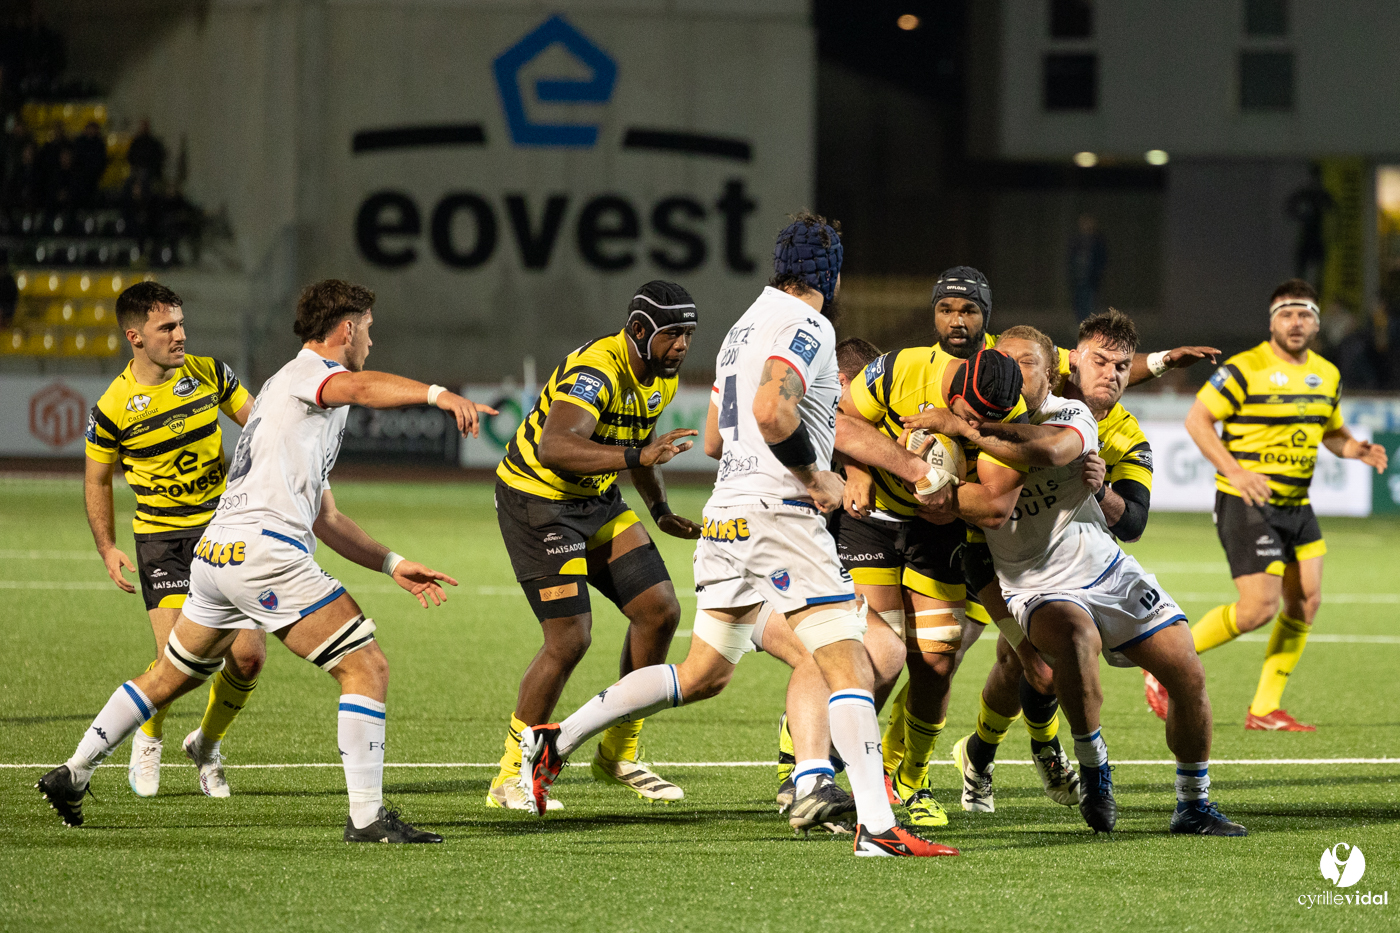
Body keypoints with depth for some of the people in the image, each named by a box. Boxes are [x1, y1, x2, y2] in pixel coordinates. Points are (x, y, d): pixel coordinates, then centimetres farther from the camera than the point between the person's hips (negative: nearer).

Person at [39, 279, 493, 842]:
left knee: (172, 676, 26)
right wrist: (437, 393, -41)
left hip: (214, 555, 10)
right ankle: (367, 817, -14)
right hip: (265, 553, -10)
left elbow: (325, 518, 31)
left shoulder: (309, 403, 30)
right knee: (367, 668, -9)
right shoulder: (306, 371, 1)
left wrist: (392, 565, 25)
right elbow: (362, 388, -26)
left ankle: (72, 775, 33)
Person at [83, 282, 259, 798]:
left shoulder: (208, 373, -3)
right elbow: (97, 479, 4)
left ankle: (207, 743, 22)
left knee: (248, 656, -6)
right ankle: (148, 740, 17)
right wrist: (107, 548, -5)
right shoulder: (113, 407, -10)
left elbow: (256, 422, 13)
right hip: (161, 538, -3)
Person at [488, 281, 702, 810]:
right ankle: (510, 779, -1)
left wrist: (661, 511, 14)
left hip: (597, 503, 9)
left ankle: (619, 754, 15)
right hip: (537, 501, -9)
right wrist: (637, 456, -52)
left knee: (660, 610, 1)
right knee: (569, 639, -15)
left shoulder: (663, 378, 2)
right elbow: (553, 449, -44)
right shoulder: (595, 370, -28)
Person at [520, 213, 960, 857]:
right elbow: (770, 411, -25)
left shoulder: (745, 326, 20)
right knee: (850, 668, -11)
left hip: (726, 513, 9)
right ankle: (877, 826, -20)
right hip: (778, 511, -9)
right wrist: (815, 476, -12)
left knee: (703, 675, 17)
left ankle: (558, 739, 18)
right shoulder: (808, 327, -9)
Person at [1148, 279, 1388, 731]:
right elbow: (1197, 419, -12)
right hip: (1246, 504, -7)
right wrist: (1235, 472, -21)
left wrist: (1357, 449, 0)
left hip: (1296, 506, 7)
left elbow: (1332, 431, 23)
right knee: (1259, 606, -14)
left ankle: (1265, 709, 8)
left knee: (1306, 601, -1)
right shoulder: (1245, 369, -12)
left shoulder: (1327, 375, 10)